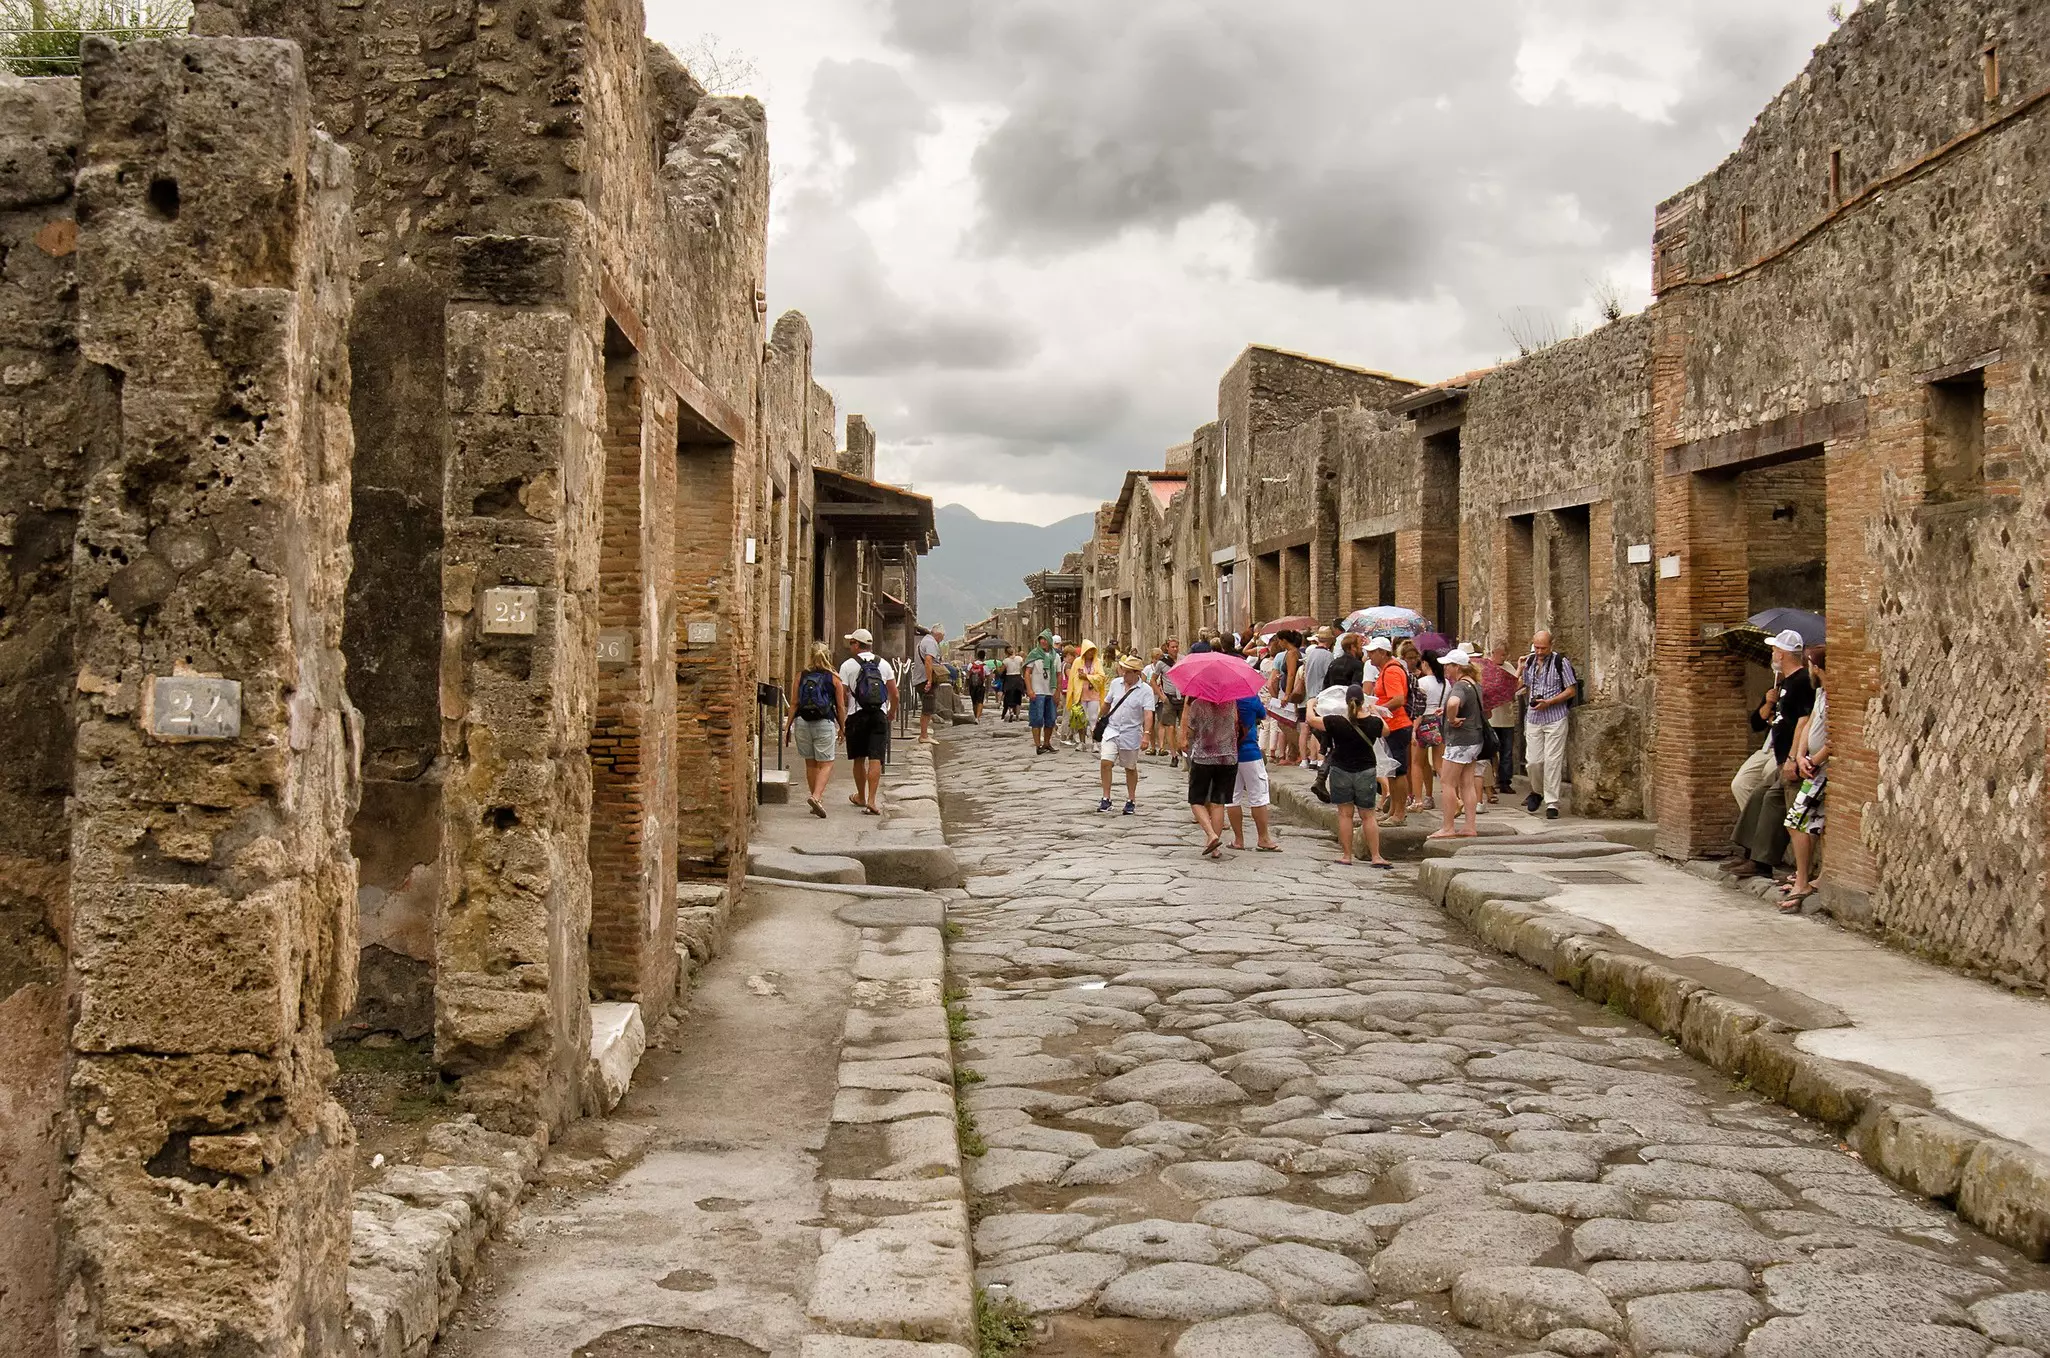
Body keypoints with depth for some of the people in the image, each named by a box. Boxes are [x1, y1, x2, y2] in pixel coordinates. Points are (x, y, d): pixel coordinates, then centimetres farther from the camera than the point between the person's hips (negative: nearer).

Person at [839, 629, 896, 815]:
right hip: (879, 716, 1)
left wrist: (841, 723, 0)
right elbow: (895, 696, 5)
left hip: (856, 716, -1)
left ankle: (861, 797, 29)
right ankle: (871, 800, -14)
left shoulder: (848, 665, -2)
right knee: (875, 759, -3)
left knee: (859, 759, 14)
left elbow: (842, 697, -5)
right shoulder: (884, 664, 6)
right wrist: (890, 714, 22)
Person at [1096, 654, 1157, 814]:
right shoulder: (1116, 684, 2)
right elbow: (1106, 704, 16)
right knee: (1105, 762, -12)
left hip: (1131, 733, -3)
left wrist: (1147, 734, -31)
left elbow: (1148, 714, -20)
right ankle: (1106, 799, -3)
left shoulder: (1145, 690, -11)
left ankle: (1131, 801, 25)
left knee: (1130, 768, 11)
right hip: (1112, 730, 3)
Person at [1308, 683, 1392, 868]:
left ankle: (1346, 855, 9)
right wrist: (1373, 712, 28)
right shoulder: (1373, 723, -10)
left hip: (1341, 771, -2)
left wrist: (1311, 705, 15)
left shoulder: (1337, 723, -17)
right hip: (1365, 771, 2)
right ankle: (1375, 856, 7)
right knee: (1368, 815, 8)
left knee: (1345, 814, 7)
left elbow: (1312, 720, -5)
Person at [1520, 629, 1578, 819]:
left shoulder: (1561, 662, -6)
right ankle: (1537, 791, 29)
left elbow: (1572, 690, -6)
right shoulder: (1529, 661, 9)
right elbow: (1522, 687, 24)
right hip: (1534, 718, 4)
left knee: (1552, 761, -6)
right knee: (1533, 761, 2)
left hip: (1555, 719, -4)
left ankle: (1552, 803, 0)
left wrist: (1548, 702, -14)